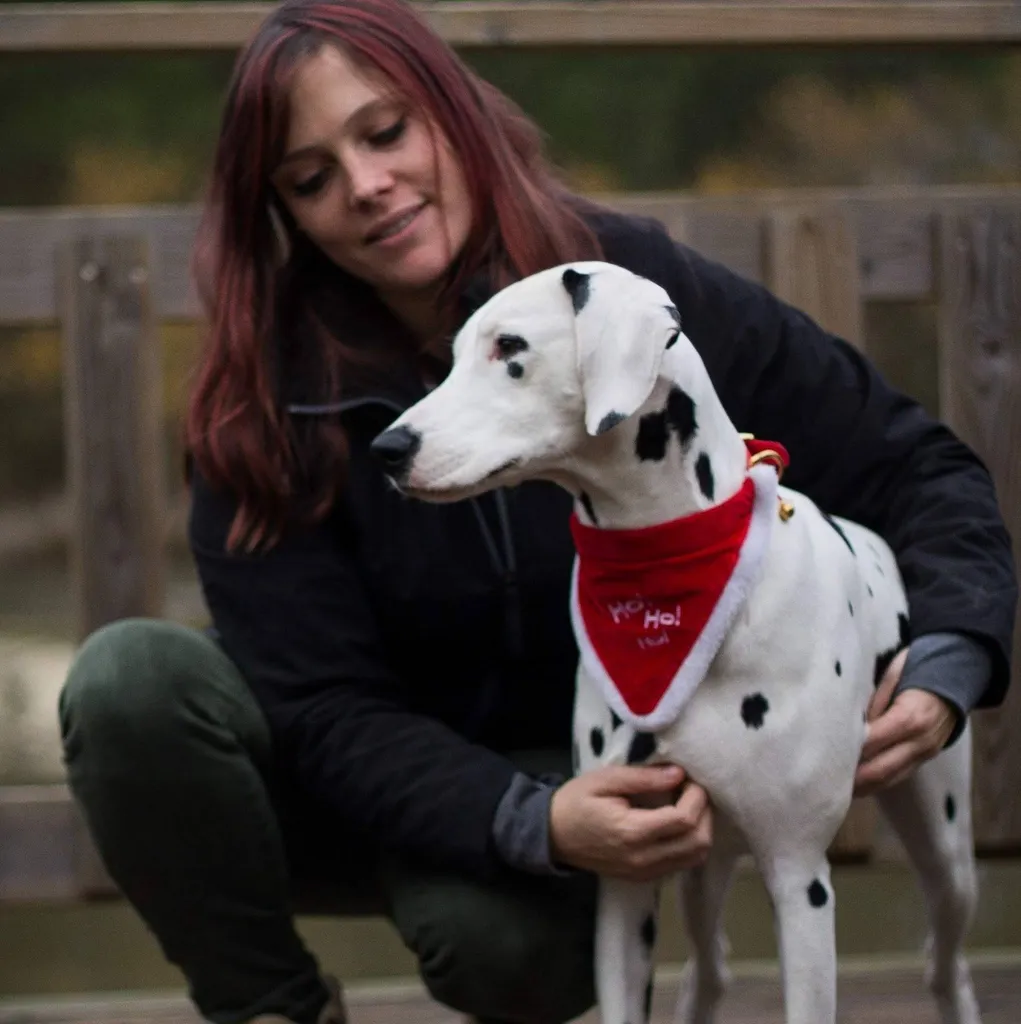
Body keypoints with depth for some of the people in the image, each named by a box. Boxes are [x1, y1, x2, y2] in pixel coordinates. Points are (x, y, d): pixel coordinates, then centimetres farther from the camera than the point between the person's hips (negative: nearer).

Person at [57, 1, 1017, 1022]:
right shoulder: (269, 404, -15)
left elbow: (915, 471, -9)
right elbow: (329, 714, -18)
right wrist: (533, 825, -36)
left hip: (584, 771, -1)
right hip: (375, 800, 1)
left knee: (505, 938, -35)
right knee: (132, 677, -27)